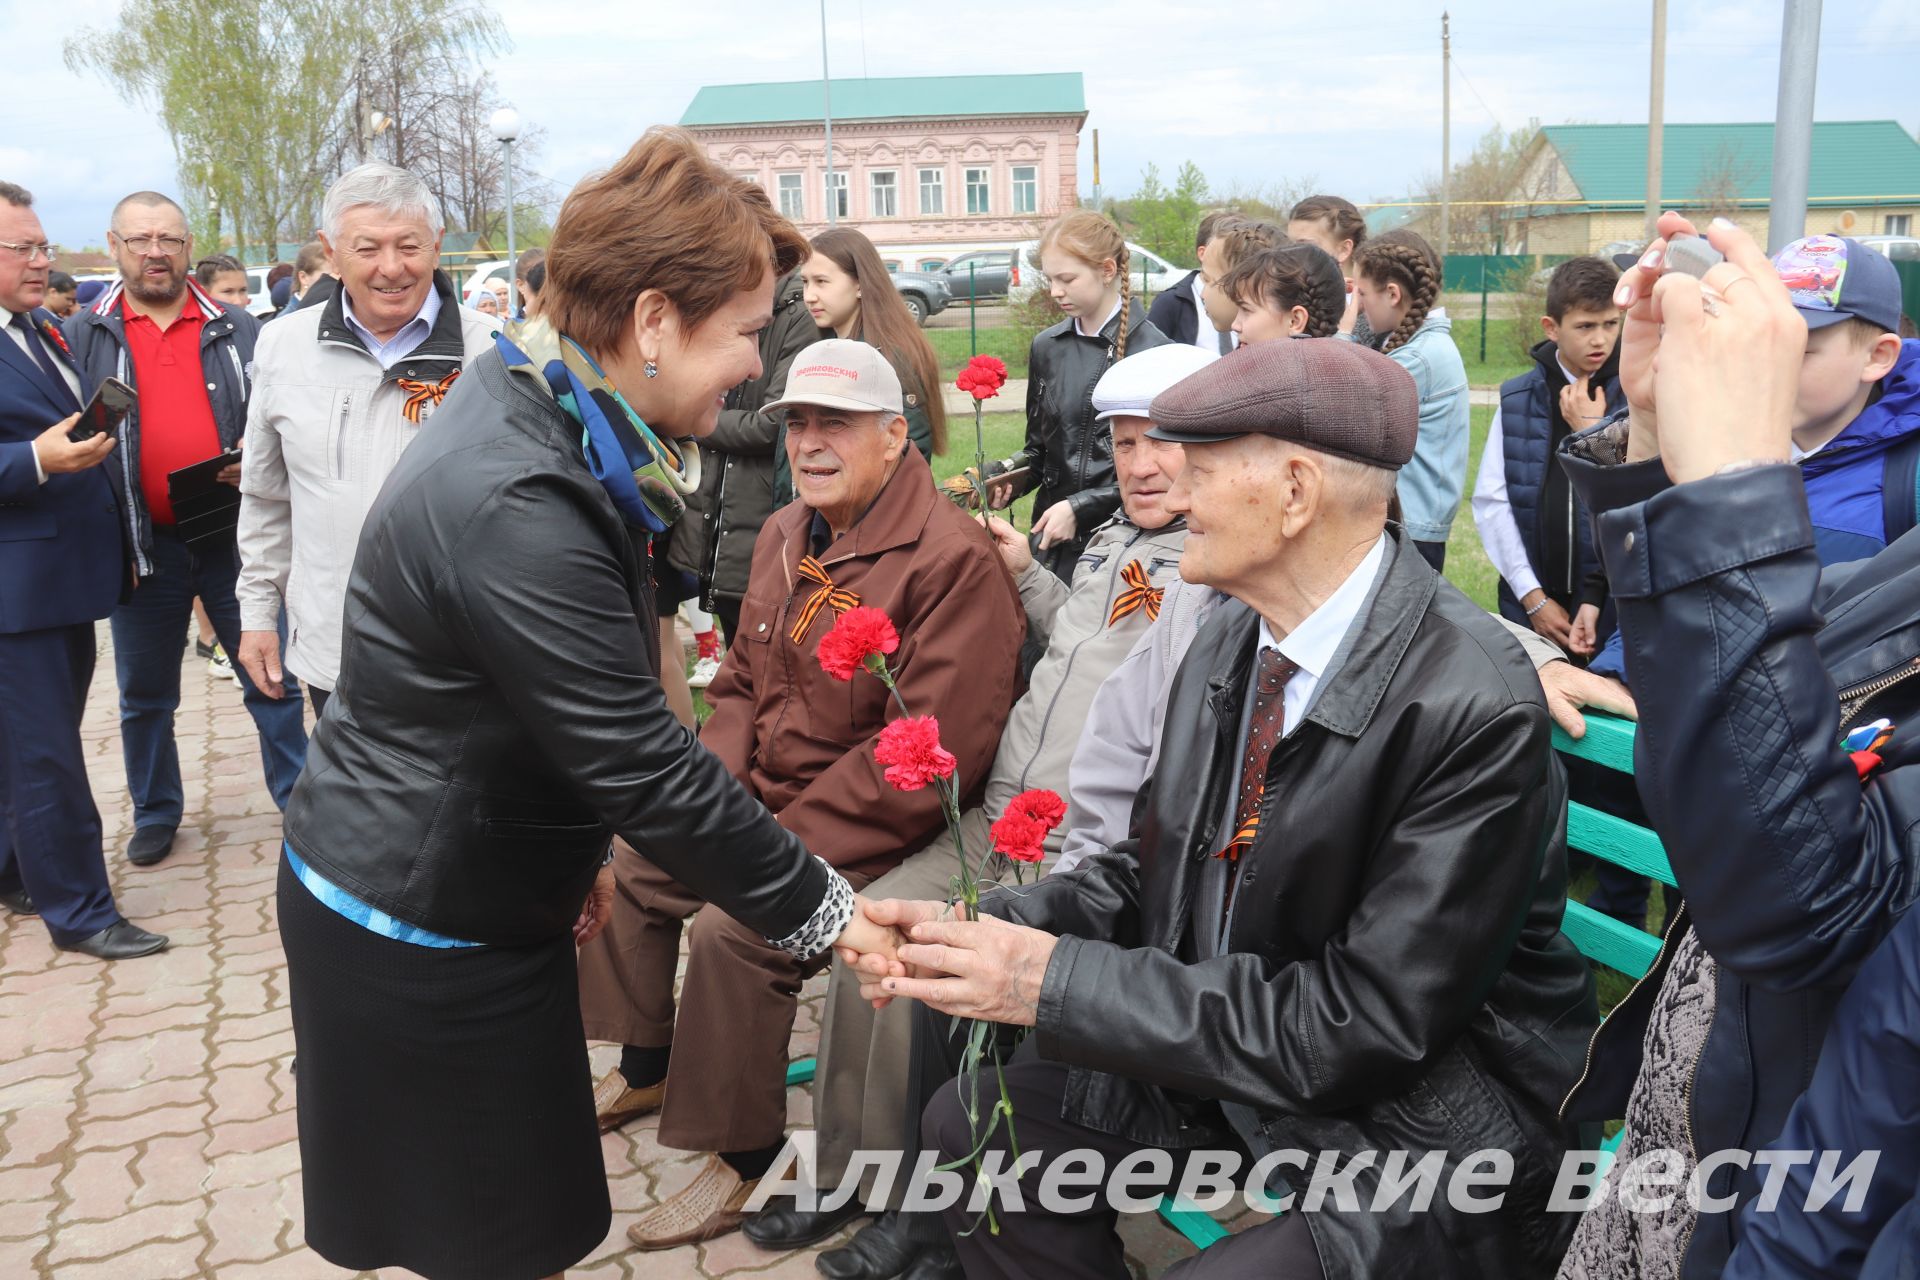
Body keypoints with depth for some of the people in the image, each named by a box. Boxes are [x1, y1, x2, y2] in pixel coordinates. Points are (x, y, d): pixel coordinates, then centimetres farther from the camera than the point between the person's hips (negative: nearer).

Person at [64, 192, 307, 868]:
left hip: (235, 536, -1)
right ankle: (156, 813, 30)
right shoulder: (82, 336, 4)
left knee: (270, 680, 6)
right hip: (143, 545, 1)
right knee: (145, 697, 14)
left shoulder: (236, 329, 4)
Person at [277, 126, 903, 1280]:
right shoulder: (518, 507, -30)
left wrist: (578, 842, 18)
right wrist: (820, 911, -17)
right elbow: (645, 767, -27)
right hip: (418, 937, -9)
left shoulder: (531, 417, 1)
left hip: (460, 890, 9)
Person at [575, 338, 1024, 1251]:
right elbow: (741, 683, 16)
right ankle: (644, 1070, 32)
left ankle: (743, 1157, 0)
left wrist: (782, 855, -22)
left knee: (730, 930, -24)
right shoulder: (785, 535, 7)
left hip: (869, 830, -9)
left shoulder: (953, 559, -22)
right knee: (629, 866, 10)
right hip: (760, 795, 9)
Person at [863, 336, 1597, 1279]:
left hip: (1411, 1115, -7)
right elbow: (1155, 874, 5)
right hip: (1234, 1057, 7)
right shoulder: (1231, 637, -3)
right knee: (974, 1120, 3)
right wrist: (982, 930, -12)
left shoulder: (1473, 706, -27)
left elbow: (1366, 1025, -26)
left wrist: (1056, 982, -26)